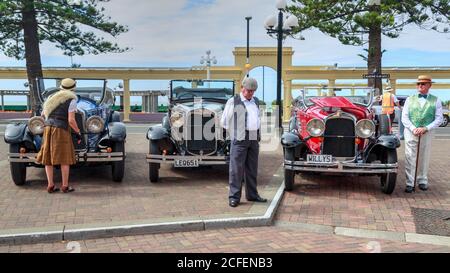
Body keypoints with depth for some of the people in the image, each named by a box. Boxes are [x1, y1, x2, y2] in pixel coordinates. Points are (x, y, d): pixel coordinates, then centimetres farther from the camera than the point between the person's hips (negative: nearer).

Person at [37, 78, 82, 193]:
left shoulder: (53, 97, 15)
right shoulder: (72, 100, -5)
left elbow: (43, 114, 25)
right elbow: (71, 120, -13)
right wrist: (78, 133, 0)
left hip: (48, 128, 6)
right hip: (61, 130, -6)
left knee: (48, 158, 8)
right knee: (64, 158, 1)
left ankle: (50, 185, 9)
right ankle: (65, 186, 3)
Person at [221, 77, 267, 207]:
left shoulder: (256, 101, 17)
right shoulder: (233, 101, -1)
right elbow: (224, 121, 3)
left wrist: (258, 135, 16)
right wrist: (235, 133, 5)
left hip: (254, 139, 6)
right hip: (240, 139, -6)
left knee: (252, 169, 11)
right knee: (236, 169, -6)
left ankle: (252, 194, 19)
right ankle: (234, 197, -2)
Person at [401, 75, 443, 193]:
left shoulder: (436, 101, 4)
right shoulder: (410, 99, 7)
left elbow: (438, 119, 0)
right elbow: (404, 117, 3)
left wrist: (425, 128, -13)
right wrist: (413, 129, -12)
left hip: (427, 133, 0)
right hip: (410, 133, 0)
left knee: (424, 159, 9)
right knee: (410, 158, -3)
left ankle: (422, 181, 24)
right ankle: (410, 183, 1)